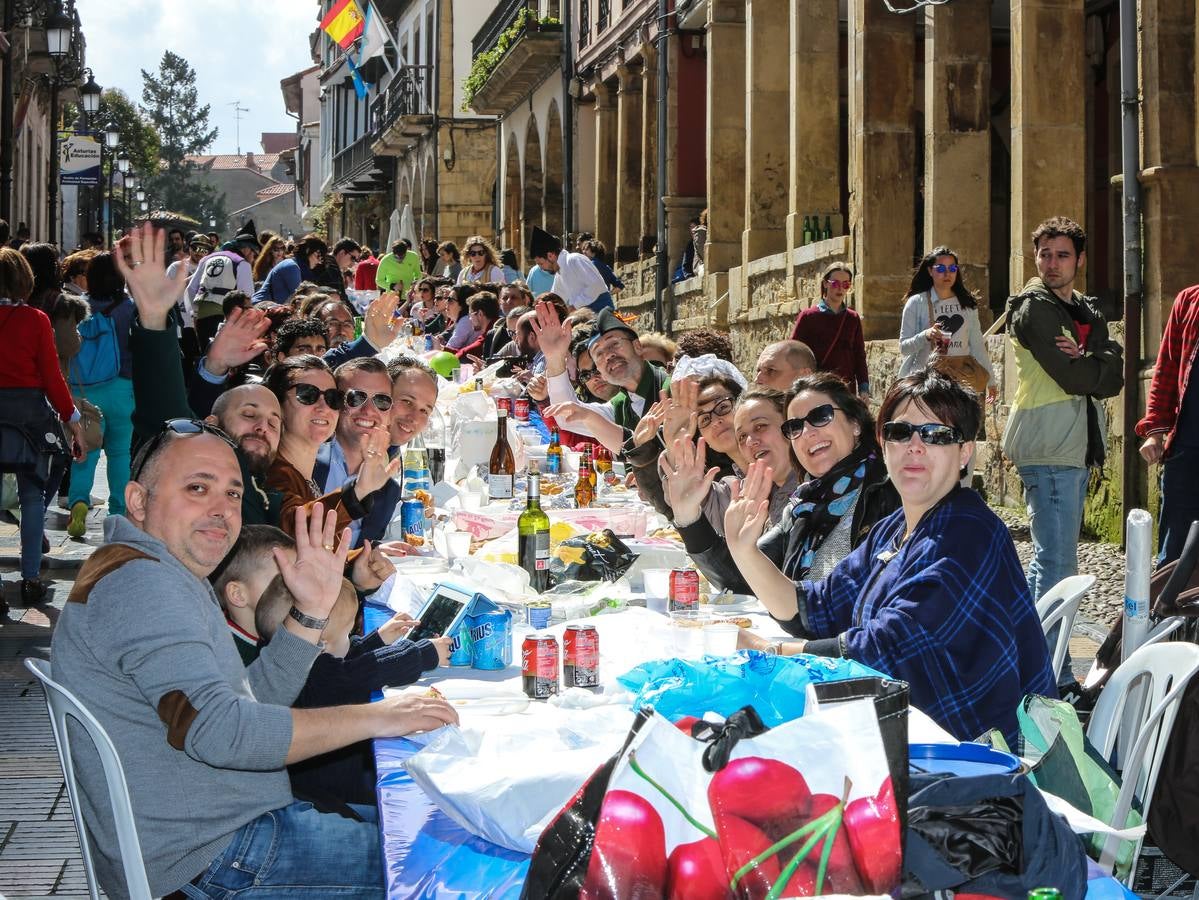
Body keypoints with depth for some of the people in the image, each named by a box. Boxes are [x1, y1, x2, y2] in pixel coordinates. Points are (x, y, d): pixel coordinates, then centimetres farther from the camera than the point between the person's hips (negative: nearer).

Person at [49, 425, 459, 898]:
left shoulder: (171, 579, 16)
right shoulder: (138, 580, -19)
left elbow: (257, 699, 15)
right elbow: (217, 729, -28)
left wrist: (312, 609, 2)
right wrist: (372, 717, -21)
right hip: (207, 862, -11)